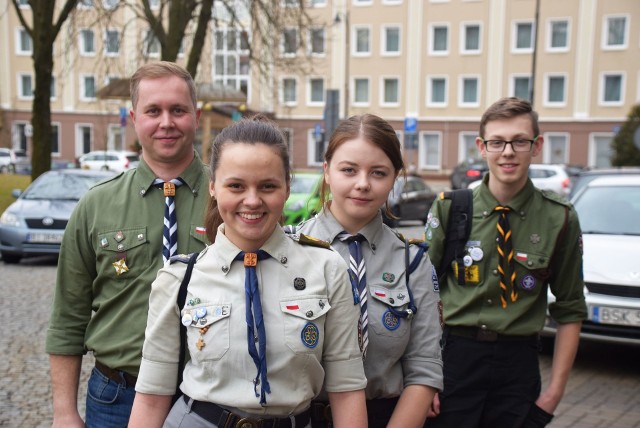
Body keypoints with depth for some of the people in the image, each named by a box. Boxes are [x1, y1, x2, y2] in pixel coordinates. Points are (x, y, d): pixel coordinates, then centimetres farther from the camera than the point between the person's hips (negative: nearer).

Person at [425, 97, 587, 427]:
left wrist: (556, 389, 1)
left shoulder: (560, 220, -1)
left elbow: (569, 310, 5)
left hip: (519, 363, 1)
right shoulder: (449, 208, -3)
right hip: (453, 357, -1)